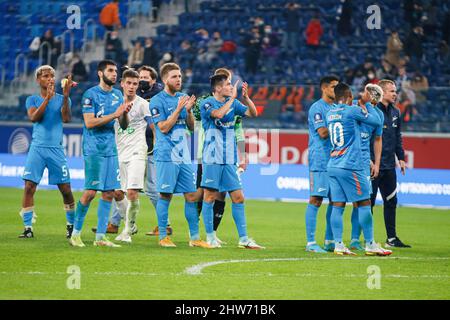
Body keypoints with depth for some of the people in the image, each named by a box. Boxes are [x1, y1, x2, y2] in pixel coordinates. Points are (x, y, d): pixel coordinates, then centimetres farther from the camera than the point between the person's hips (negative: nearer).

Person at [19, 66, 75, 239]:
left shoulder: (62, 99, 6)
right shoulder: (33, 99, 6)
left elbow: (66, 118, -11)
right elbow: (33, 118, -13)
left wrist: (65, 96, -21)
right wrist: (47, 98, -20)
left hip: (56, 149, 0)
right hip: (37, 148, 0)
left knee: (65, 189, 0)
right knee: (29, 187, -9)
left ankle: (71, 225, 17)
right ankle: (28, 228, -4)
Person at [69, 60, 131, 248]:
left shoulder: (118, 95, 13)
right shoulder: (91, 95, -7)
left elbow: (124, 126, 14)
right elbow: (89, 122, -16)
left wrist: (125, 113, -7)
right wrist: (114, 114, -19)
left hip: (111, 150, 7)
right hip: (94, 149, -7)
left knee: (109, 193, 3)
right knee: (91, 192, -9)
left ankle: (100, 236, 8)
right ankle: (75, 233, 4)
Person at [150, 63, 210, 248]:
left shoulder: (182, 98, 14)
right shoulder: (157, 101, -5)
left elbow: (192, 126, 14)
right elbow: (163, 127, -13)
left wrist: (188, 110, -3)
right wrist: (178, 109, -16)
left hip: (184, 156, 6)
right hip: (166, 156, -6)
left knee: (192, 195, 4)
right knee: (165, 195, -3)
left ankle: (194, 237, 8)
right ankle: (163, 237, 5)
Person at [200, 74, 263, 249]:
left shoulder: (233, 103, 11)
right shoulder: (207, 104, -6)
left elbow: (253, 113, 5)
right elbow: (218, 114, -25)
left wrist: (246, 97, -8)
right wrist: (232, 98, -19)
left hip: (230, 159, 5)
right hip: (212, 159, -5)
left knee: (238, 198, 3)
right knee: (210, 197, -1)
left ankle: (243, 238, 7)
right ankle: (210, 237, 8)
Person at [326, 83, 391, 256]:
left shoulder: (329, 114, 12)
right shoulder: (352, 110, -7)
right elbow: (376, 121, 0)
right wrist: (364, 108, 18)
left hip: (333, 166, 7)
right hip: (350, 166, -7)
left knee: (338, 205, 4)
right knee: (364, 203, -1)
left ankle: (338, 245, 0)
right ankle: (370, 244, 0)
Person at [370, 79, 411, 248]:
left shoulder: (395, 112, 12)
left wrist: (401, 158, 16)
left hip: (389, 166, 8)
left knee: (391, 202, 10)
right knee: (368, 201, -1)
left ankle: (391, 238, 17)